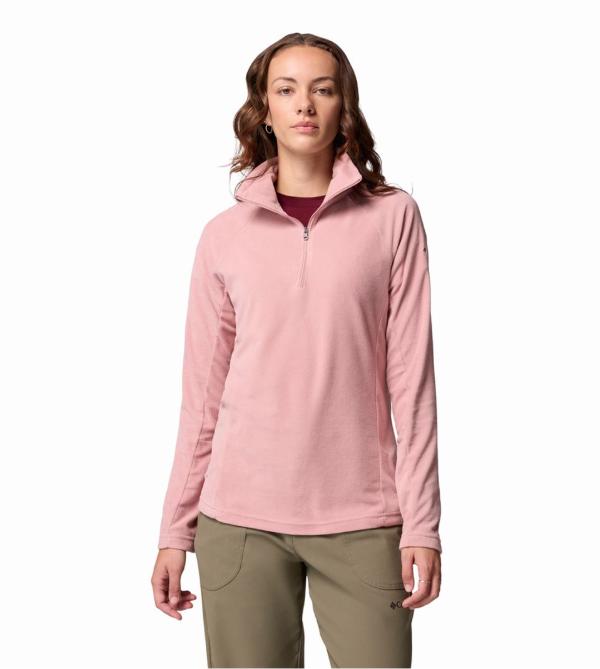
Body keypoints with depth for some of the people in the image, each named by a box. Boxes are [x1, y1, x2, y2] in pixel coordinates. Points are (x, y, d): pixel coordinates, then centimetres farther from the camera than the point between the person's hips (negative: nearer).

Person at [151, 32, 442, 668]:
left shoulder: (392, 216, 2)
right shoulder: (224, 235, 5)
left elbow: (411, 377, -1)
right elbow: (202, 395, 7)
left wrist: (421, 524, -4)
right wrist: (175, 532, 6)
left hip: (361, 520, -1)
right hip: (239, 520, 1)